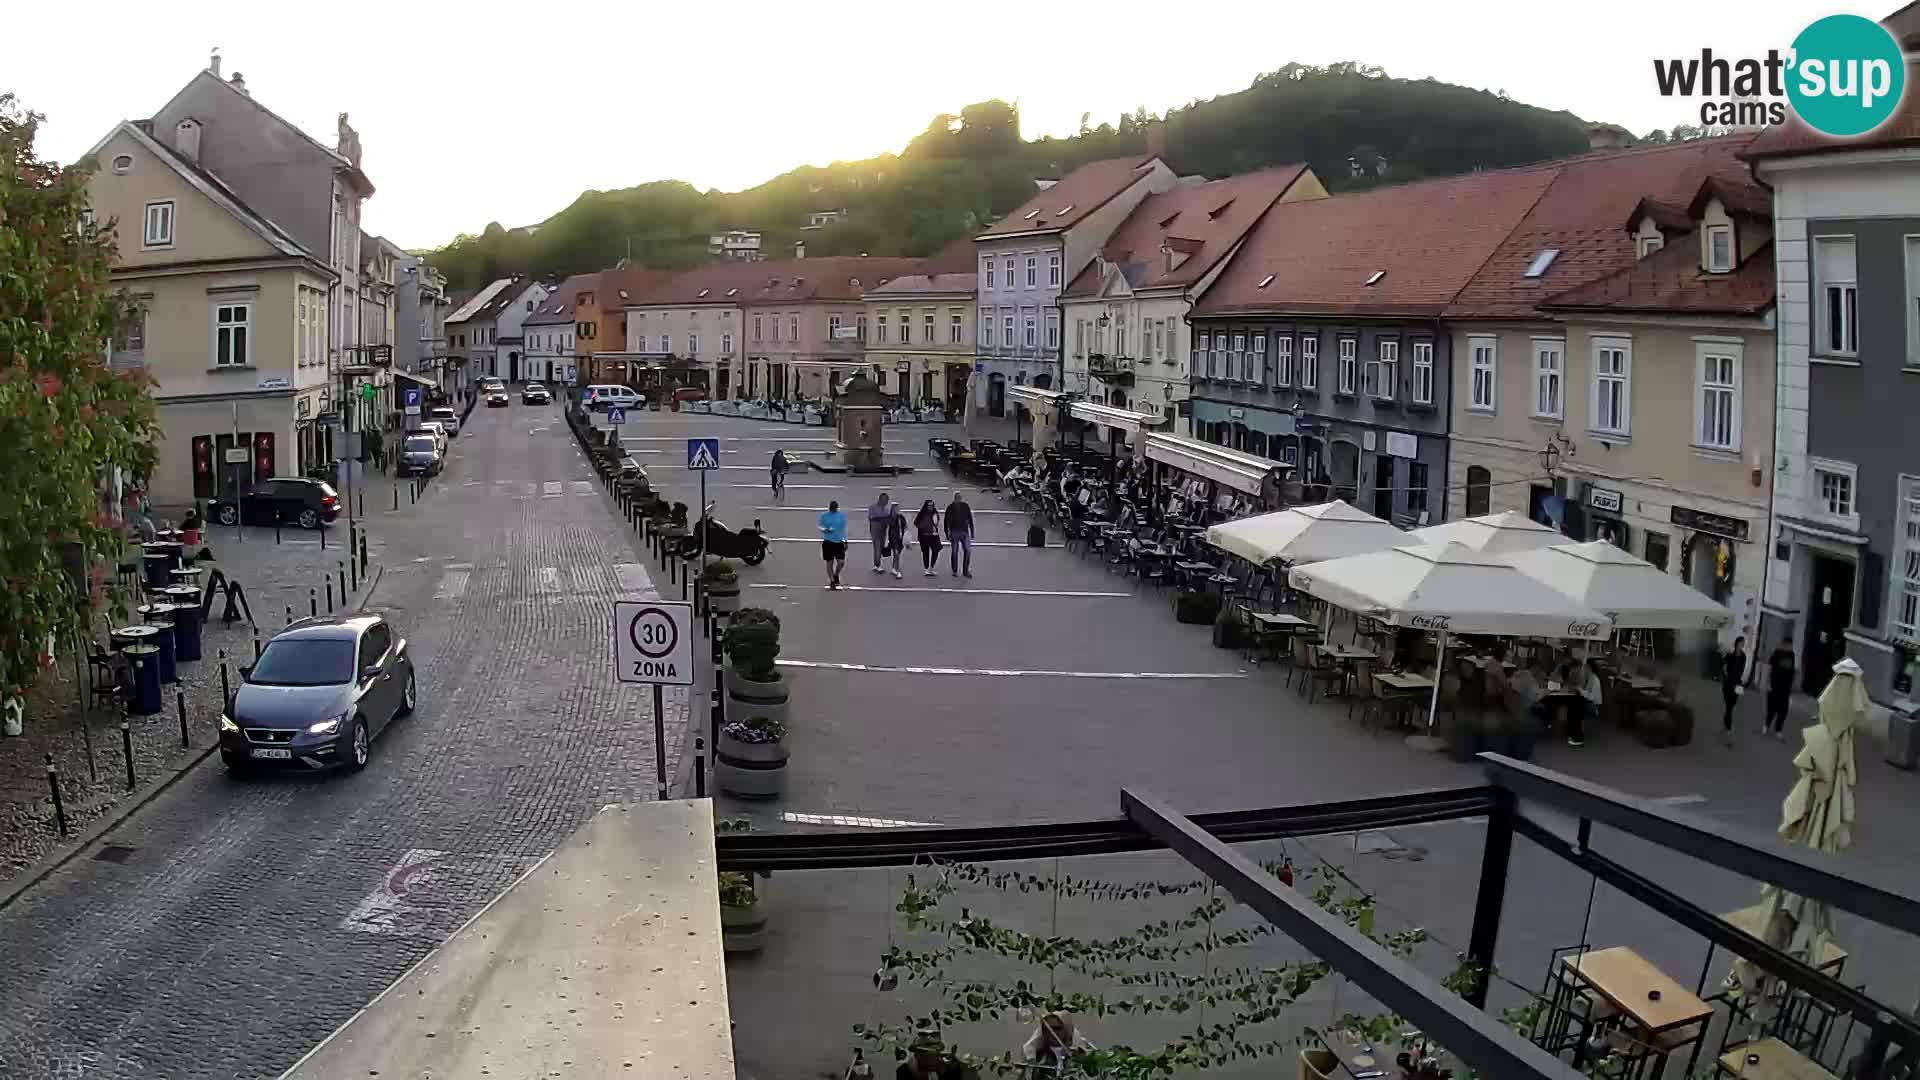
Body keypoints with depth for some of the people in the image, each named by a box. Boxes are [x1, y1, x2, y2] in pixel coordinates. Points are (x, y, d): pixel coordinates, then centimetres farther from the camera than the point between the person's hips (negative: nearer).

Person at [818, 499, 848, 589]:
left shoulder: (842, 516, 4)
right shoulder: (824, 515, 1)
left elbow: (844, 529, 11)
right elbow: (820, 527, 4)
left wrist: (846, 541, 10)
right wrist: (825, 530, -17)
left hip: (839, 541, 1)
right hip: (828, 542, -1)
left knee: (841, 562, -7)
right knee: (829, 562, 2)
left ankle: (836, 575, 22)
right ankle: (831, 581, 15)